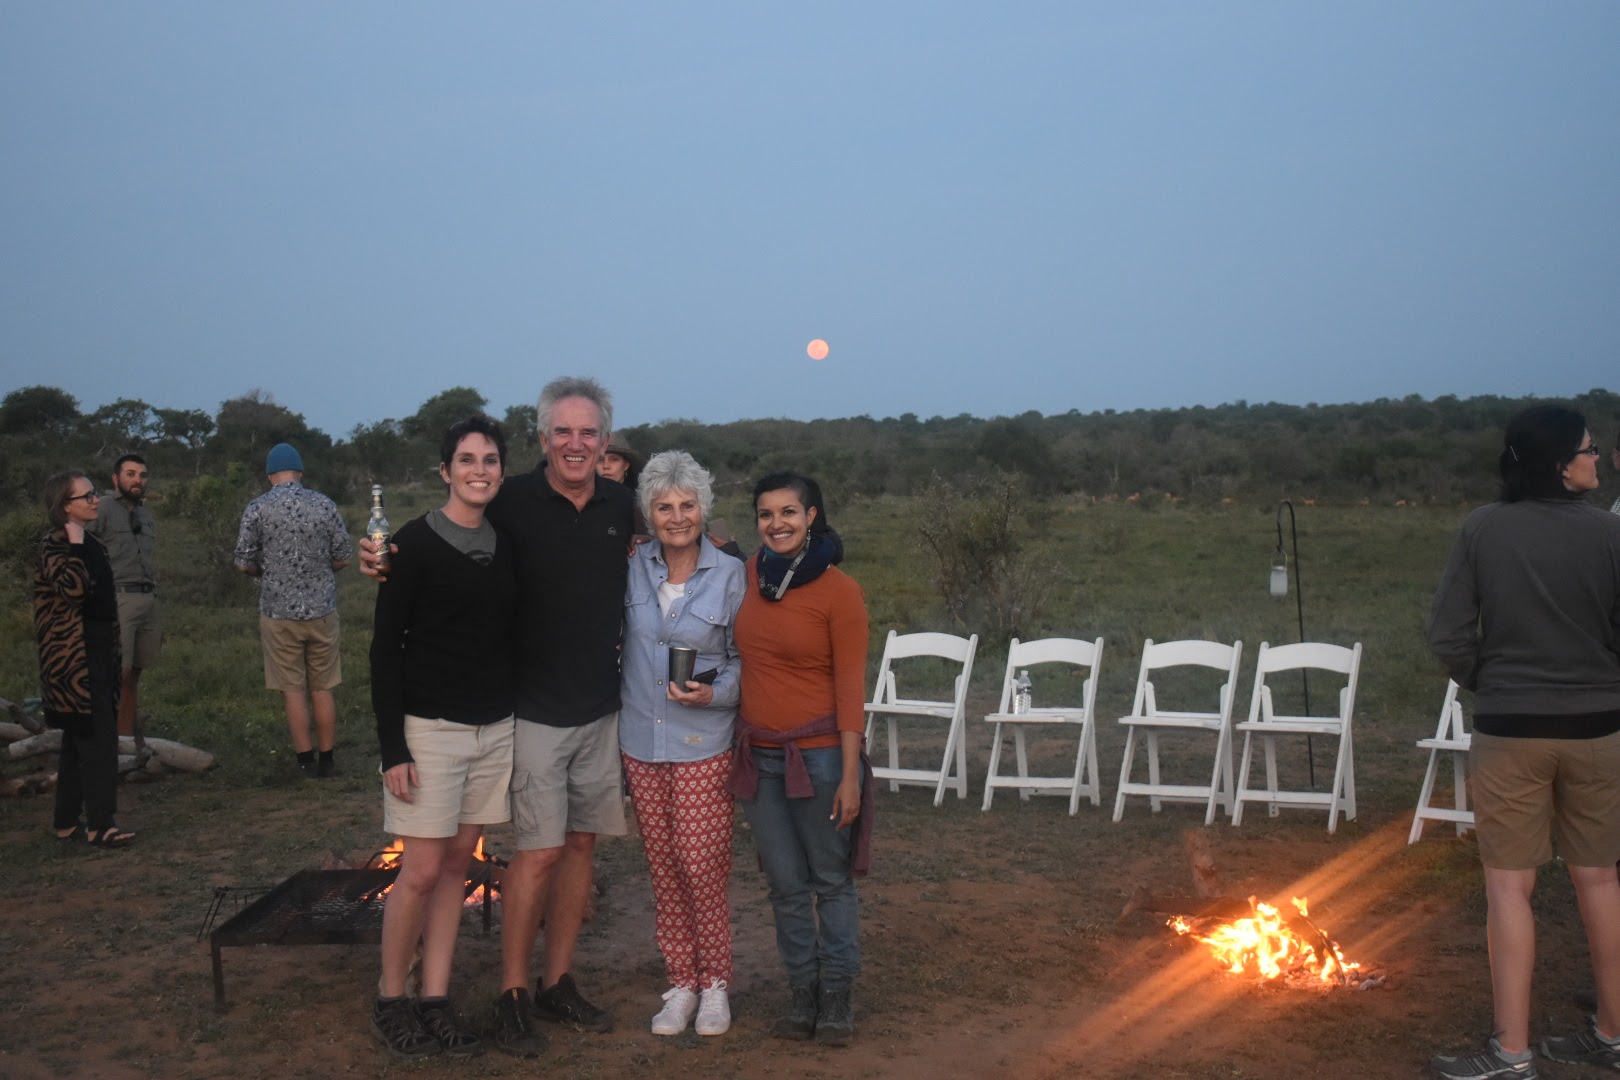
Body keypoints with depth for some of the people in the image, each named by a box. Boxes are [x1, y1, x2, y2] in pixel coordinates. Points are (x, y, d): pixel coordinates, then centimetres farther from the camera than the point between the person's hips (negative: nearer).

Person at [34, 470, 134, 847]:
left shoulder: (89, 543, 13)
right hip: (75, 659, -9)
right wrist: (74, 542, -25)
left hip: (99, 654, 9)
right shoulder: (55, 545, -13)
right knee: (97, 740, -8)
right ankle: (100, 825, -4)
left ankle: (68, 821, 21)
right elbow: (72, 587, -32)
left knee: (80, 739, 13)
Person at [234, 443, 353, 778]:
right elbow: (343, 558, 2)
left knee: (293, 690, 7)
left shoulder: (257, 509, -7)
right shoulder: (325, 506, -3)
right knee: (322, 688, 10)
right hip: (321, 610, 1)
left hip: (278, 613, -1)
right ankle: (327, 760, 16)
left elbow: (244, 564, -3)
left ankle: (307, 760, 11)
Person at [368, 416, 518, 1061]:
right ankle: (390, 1000, 16)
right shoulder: (415, 543, -9)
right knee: (423, 870, -3)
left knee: (457, 864, 9)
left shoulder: (505, 547, 7)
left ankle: (435, 1002, 18)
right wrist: (392, 747, -14)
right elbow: (385, 649, -10)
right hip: (430, 728, -5)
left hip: (495, 729, 5)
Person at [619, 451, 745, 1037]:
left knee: (702, 866, -5)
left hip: (704, 744, -3)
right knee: (663, 867, 9)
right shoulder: (632, 567, 2)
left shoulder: (730, 576, -5)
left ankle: (714, 983, 13)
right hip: (641, 740, 3)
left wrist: (713, 693, -16)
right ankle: (680, 983, 21)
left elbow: (745, 658, 0)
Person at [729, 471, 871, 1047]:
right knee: (786, 883, 13)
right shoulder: (750, 574, 2)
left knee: (831, 880, 9)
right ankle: (802, 990, 26)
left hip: (818, 754, -4)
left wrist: (850, 776, -13)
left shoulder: (839, 592, -12)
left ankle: (837, 994, 23)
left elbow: (851, 688, -11)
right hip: (758, 755, 4)